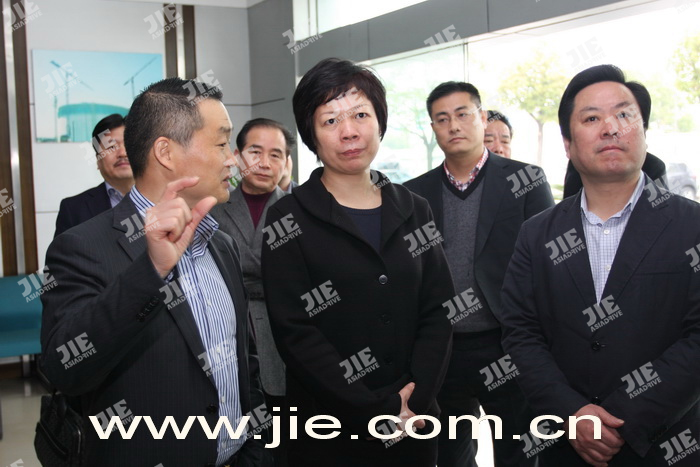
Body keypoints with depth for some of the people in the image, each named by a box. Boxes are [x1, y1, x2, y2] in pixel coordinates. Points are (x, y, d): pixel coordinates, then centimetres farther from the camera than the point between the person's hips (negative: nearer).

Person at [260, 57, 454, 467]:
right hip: (328, 433, -3)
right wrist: (377, 411, -16)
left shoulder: (414, 211, 5)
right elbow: (295, 333, -12)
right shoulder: (289, 220, -6)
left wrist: (414, 400, -12)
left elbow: (438, 312, 2)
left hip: (415, 425, 3)